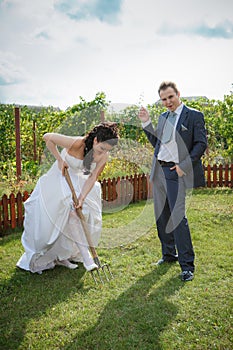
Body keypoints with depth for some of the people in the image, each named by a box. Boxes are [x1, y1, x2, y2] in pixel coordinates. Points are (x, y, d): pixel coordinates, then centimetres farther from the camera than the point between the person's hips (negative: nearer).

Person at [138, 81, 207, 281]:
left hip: (175, 172, -7)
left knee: (177, 217, -10)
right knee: (161, 216, 12)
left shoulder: (194, 116, -4)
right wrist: (146, 122, 9)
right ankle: (169, 254, 27)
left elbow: (201, 144, -8)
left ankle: (187, 264, 1)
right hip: (158, 171, 7)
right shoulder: (163, 117, 15)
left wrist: (184, 166, -15)